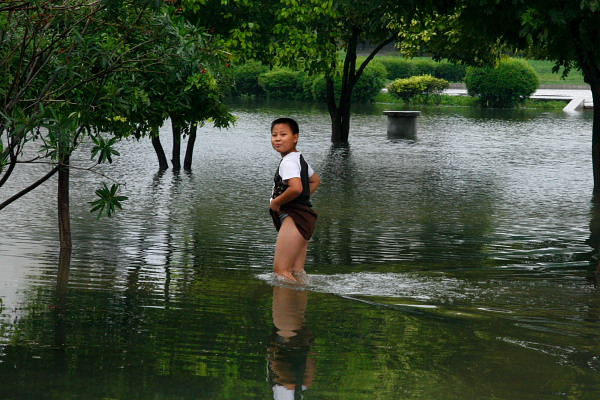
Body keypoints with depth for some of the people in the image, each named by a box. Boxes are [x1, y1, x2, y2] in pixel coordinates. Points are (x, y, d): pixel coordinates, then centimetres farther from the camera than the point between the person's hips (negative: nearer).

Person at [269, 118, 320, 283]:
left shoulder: (288, 162, -14)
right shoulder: (299, 158, 17)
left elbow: (296, 188, -30)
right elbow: (315, 181, 33)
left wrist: (276, 202, -15)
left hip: (294, 217, -10)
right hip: (306, 217, 10)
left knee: (280, 270, -14)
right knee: (297, 273, 11)